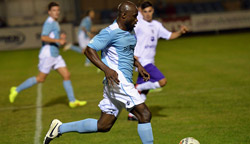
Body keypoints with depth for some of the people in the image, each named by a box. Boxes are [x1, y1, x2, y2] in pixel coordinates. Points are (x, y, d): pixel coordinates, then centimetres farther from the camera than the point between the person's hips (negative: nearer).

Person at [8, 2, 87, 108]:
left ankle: (72, 101, 7)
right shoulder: (49, 22, -13)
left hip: (55, 55, 9)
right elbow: (43, 37, -24)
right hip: (48, 54, -9)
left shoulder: (54, 23, 17)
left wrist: (60, 38, 12)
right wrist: (58, 40, -24)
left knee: (67, 76, 3)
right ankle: (17, 90, 9)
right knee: (41, 79, -3)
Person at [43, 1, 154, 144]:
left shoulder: (131, 32, 17)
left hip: (125, 82, 10)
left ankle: (60, 128, 18)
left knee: (103, 126, 10)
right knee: (145, 114, -12)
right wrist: (107, 69, -26)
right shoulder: (111, 32, -12)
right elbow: (89, 49, -15)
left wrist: (138, 65, 19)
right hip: (118, 81, -10)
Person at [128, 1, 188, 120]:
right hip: (142, 61, -7)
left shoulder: (156, 25, 15)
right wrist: (133, 55, -22)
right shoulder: (138, 25, -7)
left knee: (143, 92, 7)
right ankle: (138, 87, -5)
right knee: (162, 81, -19)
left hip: (150, 62, 7)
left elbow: (170, 36, 18)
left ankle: (132, 114, 12)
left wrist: (180, 32, -1)